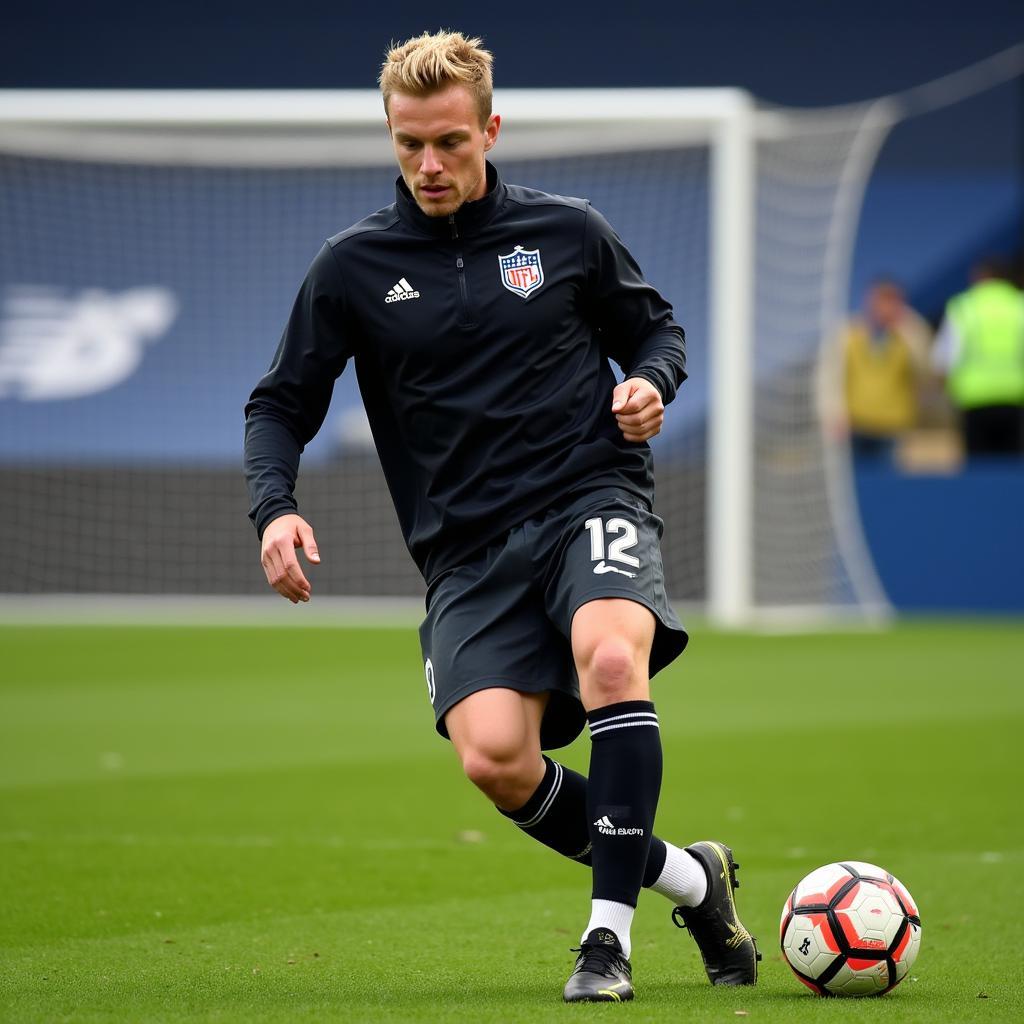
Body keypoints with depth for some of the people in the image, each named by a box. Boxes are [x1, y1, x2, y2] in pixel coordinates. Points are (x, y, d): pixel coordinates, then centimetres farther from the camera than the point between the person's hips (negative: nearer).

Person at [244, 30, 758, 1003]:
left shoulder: (567, 232, 7)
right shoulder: (353, 267, 6)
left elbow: (656, 329, 21)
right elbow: (280, 405, 11)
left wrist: (650, 383, -2)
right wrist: (275, 507, -7)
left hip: (592, 497, -1)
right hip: (467, 548, 1)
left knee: (611, 655, -34)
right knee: (493, 757, -22)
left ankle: (609, 931, -26)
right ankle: (688, 878, 1)